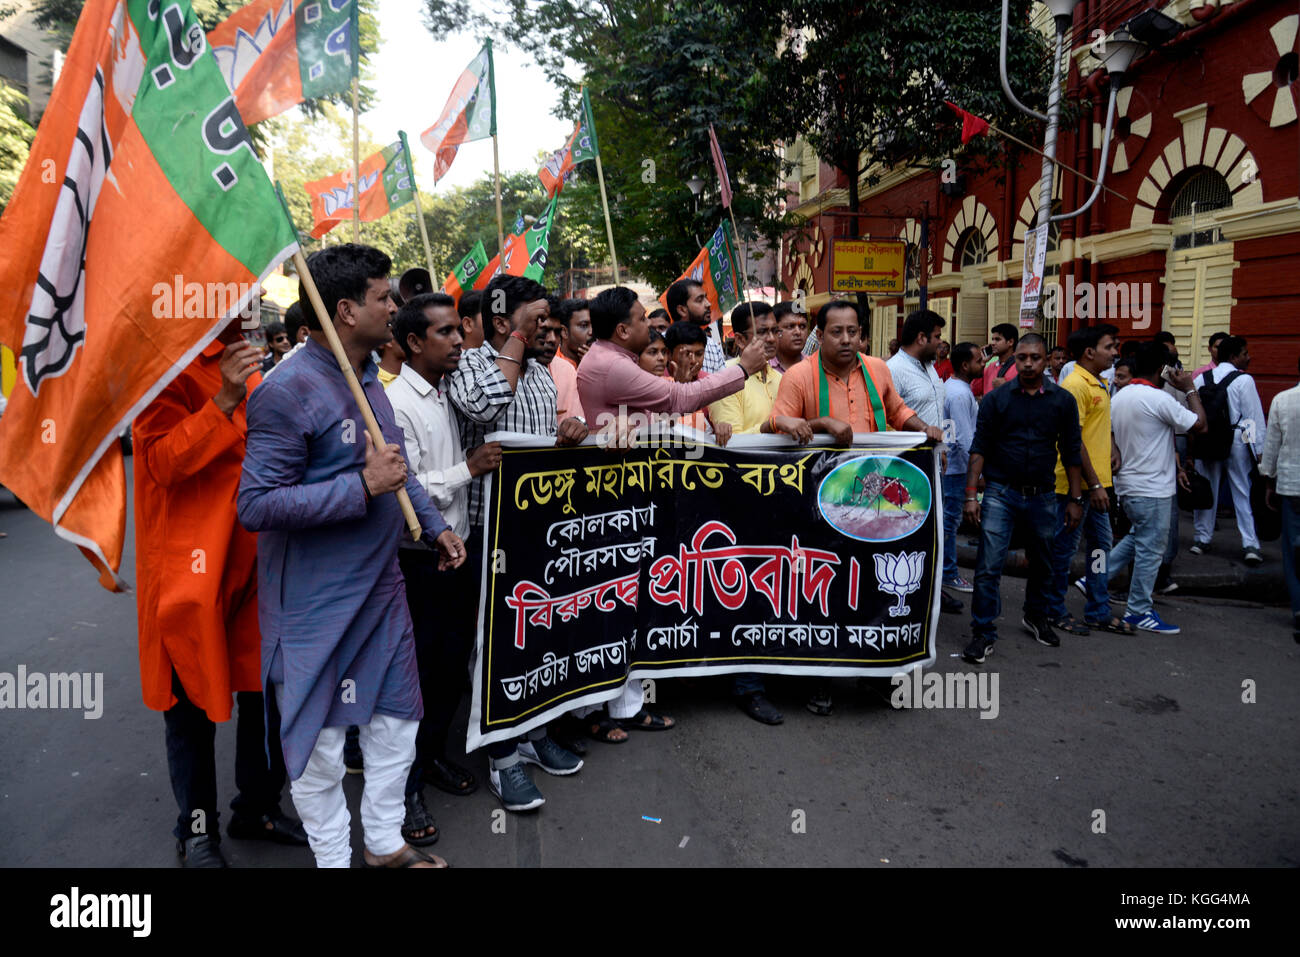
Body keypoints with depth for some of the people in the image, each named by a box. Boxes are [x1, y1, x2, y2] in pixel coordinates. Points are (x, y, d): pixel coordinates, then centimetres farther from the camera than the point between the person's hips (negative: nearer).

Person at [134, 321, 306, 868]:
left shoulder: (240, 363, 14)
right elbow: (160, 462, -21)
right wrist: (223, 402, -28)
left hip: (252, 558, 7)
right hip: (191, 564, -7)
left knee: (265, 688, 13)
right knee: (193, 700, 7)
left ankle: (258, 807, 31)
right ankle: (196, 830, 25)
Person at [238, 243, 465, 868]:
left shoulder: (365, 376, 8)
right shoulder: (288, 393, -21)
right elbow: (256, 505, -25)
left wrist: (433, 526, 14)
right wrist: (363, 487, -27)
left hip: (380, 584, 9)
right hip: (317, 602, -8)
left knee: (396, 716, 17)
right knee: (321, 738, 8)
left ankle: (385, 843, 37)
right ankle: (333, 857, 30)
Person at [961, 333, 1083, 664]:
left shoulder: (1063, 401, 3)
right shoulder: (996, 398, -1)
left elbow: (1071, 453, 7)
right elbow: (980, 448, -3)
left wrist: (1075, 499, 6)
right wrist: (971, 495, -9)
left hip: (1043, 496, 3)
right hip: (1000, 493, -2)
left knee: (1042, 564, 18)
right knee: (989, 566, -7)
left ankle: (1036, 616, 41)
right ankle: (983, 633, 3)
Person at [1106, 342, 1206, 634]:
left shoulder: (1119, 397, 6)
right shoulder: (1158, 399, -19)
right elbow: (1199, 424, -13)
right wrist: (1189, 389, -3)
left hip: (1126, 484, 8)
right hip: (1151, 489, -8)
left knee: (1137, 539, 24)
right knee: (1149, 550, 2)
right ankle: (1139, 612, 10)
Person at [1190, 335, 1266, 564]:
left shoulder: (1201, 379, 2)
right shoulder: (1244, 380, -10)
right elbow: (1255, 416, -9)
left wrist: (1194, 442, 12)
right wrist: (1259, 448, -4)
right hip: (1236, 440, -4)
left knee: (1207, 489, 13)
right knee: (1243, 492, 2)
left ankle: (1202, 538, 19)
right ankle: (1250, 544, -1)